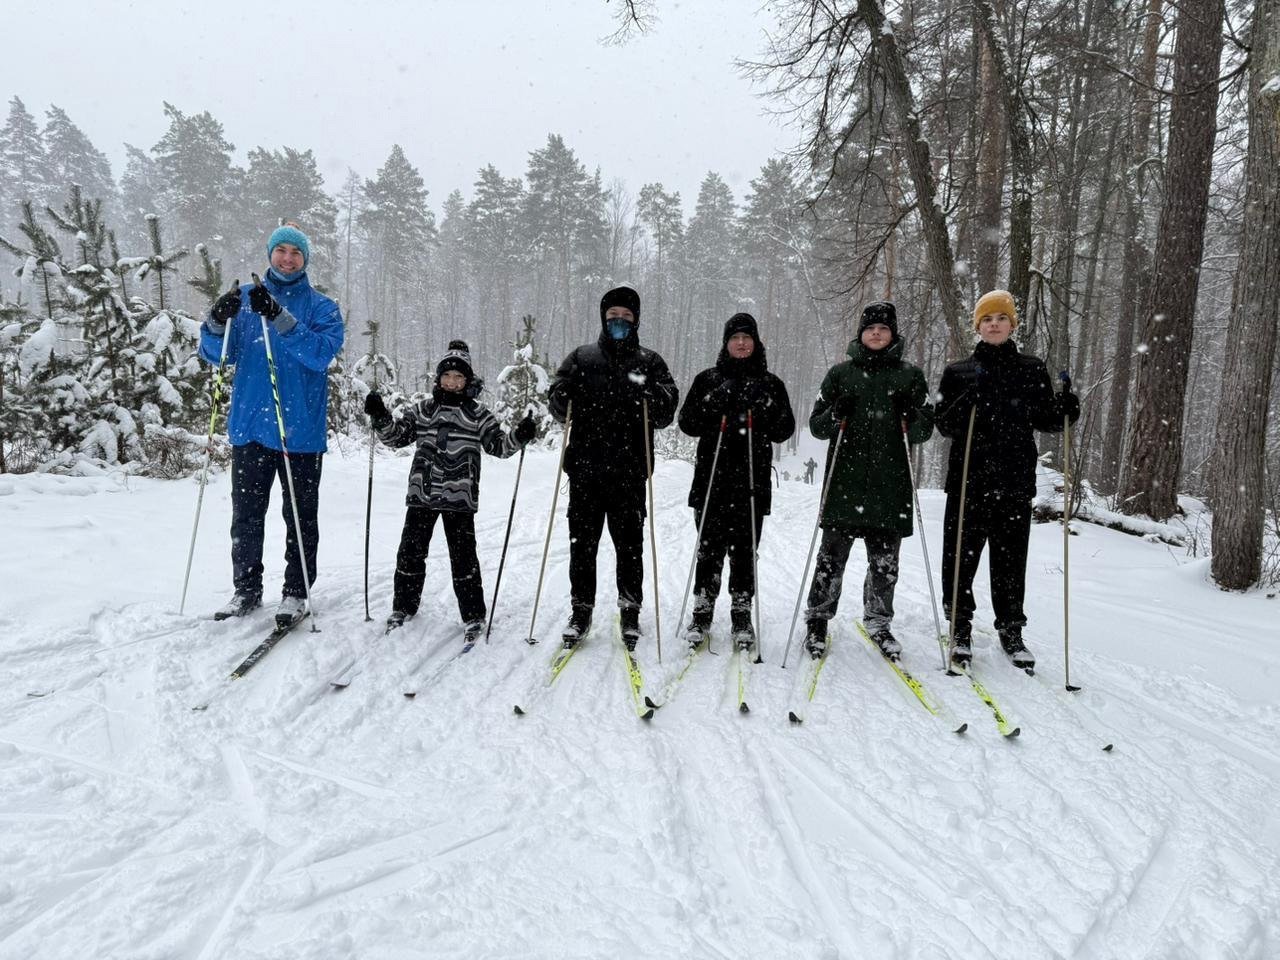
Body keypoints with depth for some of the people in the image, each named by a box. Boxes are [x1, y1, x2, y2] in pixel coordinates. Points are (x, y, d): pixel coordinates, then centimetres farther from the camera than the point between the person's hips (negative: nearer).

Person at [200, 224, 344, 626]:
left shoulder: (321, 307, 3)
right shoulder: (245, 296, 11)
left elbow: (321, 353, -15)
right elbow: (216, 354, 6)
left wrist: (279, 317, -26)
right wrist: (218, 322, -15)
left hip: (300, 428, -3)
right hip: (249, 425, 3)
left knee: (300, 517, 4)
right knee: (246, 514, 9)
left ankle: (296, 592, 14)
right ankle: (246, 589, 21)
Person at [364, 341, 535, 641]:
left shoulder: (477, 414, 3)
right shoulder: (423, 409, 9)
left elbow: (498, 445, 1)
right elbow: (396, 436, 8)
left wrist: (519, 436, -17)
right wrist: (381, 418, -9)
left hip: (460, 498, -2)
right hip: (421, 494, 3)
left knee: (463, 557, 0)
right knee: (411, 551, 9)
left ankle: (473, 616, 11)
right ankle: (403, 606, 27)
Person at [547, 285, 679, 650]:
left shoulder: (649, 363, 9)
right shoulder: (582, 358, 12)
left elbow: (666, 415, 0)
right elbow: (558, 405, 10)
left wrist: (648, 392, -19)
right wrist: (564, 395, -13)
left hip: (629, 470, -1)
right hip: (585, 466, 1)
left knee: (629, 544, 5)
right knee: (582, 543, 6)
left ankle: (630, 611, 19)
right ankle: (581, 610, 18)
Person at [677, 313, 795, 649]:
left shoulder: (770, 383, 11)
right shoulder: (708, 379, 10)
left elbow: (784, 431, 6)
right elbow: (687, 423, 4)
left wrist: (765, 411, -12)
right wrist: (713, 405, -12)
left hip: (753, 480, 0)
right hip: (712, 479, 0)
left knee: (744, 549, 3)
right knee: (710, 548, 1)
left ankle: (741, 615, 13)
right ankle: (702, 612, 13)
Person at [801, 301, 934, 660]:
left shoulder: (909, 375, 12)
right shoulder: (841, 373, 10)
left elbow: (926, 428, 12)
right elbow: (817, 426, 9)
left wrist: (910, 422, -10)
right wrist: (835, 416, -12)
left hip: (891, 482, 1)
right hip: (846, 480, -1)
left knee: (885, 561, 5)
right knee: (833, 555, -1)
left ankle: (879, 623, 21)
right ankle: (818, 620, 13)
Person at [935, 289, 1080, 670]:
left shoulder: (1032, 370, 9)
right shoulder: (959, 372, 5)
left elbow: (1045, 420, 12)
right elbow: (944, 425, 0)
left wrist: (1064, 409, -9)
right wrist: (967, 403, -19)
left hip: (1015, 481, 1)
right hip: (969, 478, -1)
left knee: (1011, 558, 7)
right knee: (961, 554, 1)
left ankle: (1011, 630, 21)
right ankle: (960, 627, 17)